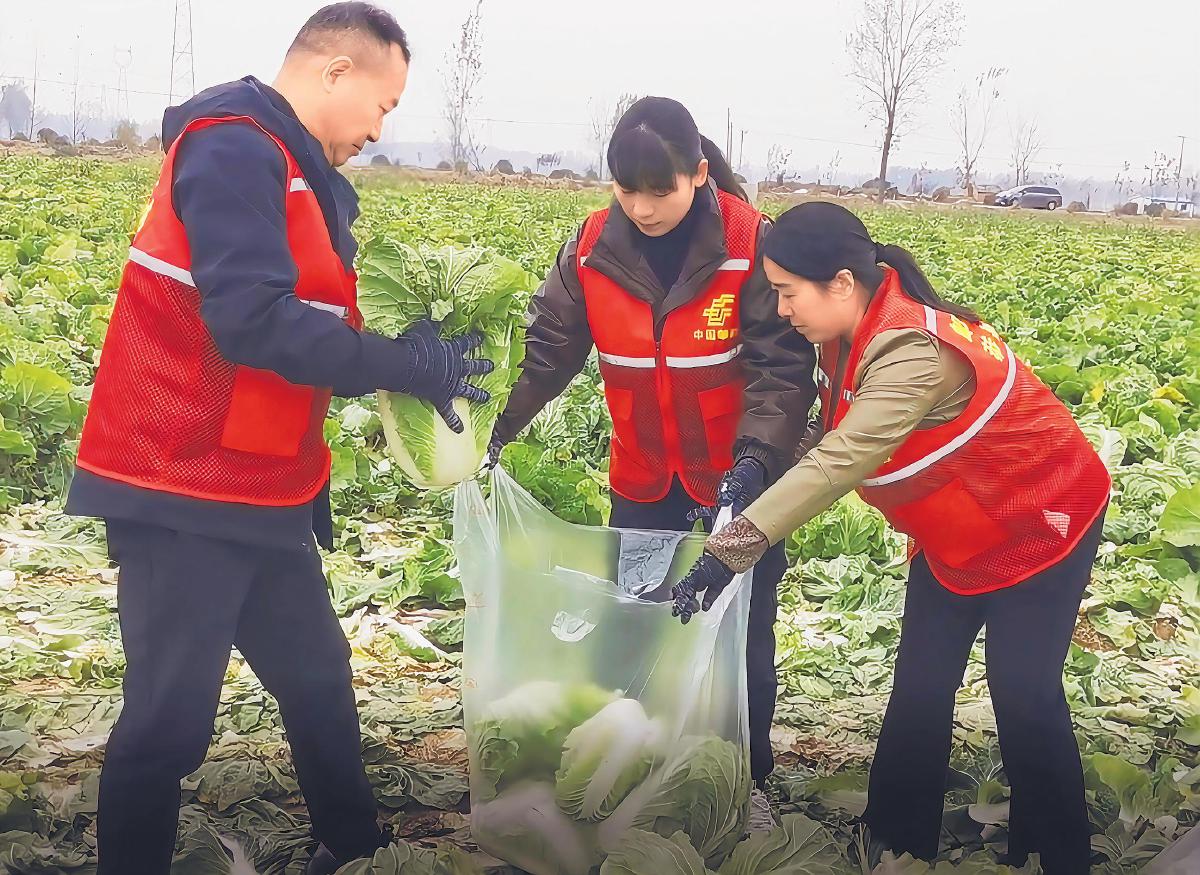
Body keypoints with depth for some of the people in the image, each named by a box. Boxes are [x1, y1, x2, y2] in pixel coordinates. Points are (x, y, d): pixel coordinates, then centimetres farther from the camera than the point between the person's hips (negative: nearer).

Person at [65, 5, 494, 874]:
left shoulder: (308, 176, 13)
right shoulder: (234, 148, -16)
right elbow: (254, 321, -27)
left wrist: (409, 363, 2)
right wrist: (408, 364, -19)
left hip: (260, 493, 10)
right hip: (183, 493, -10)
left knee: (318, 676, 19)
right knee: (172, 717, -2)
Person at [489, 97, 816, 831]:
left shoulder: (753, 244, -20)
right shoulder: (596, 247, -9)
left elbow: (783, 368, -21)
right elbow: (549, 348, -4)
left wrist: (754, 459, -36)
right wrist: (495, 424, -17)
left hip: (739, 480, -3)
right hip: (644, 480, 3)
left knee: (742, 636, 10)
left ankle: (747, 779, 30)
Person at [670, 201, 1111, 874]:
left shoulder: (915, 354, -37)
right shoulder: (855, 330, -10)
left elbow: (840, 463, -45)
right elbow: (835, 439, -4)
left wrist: (730, 551, -48)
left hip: (1038, 525, -8)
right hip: (954, 534, 8)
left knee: (1024, 696, 1)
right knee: (919, 690, 9)